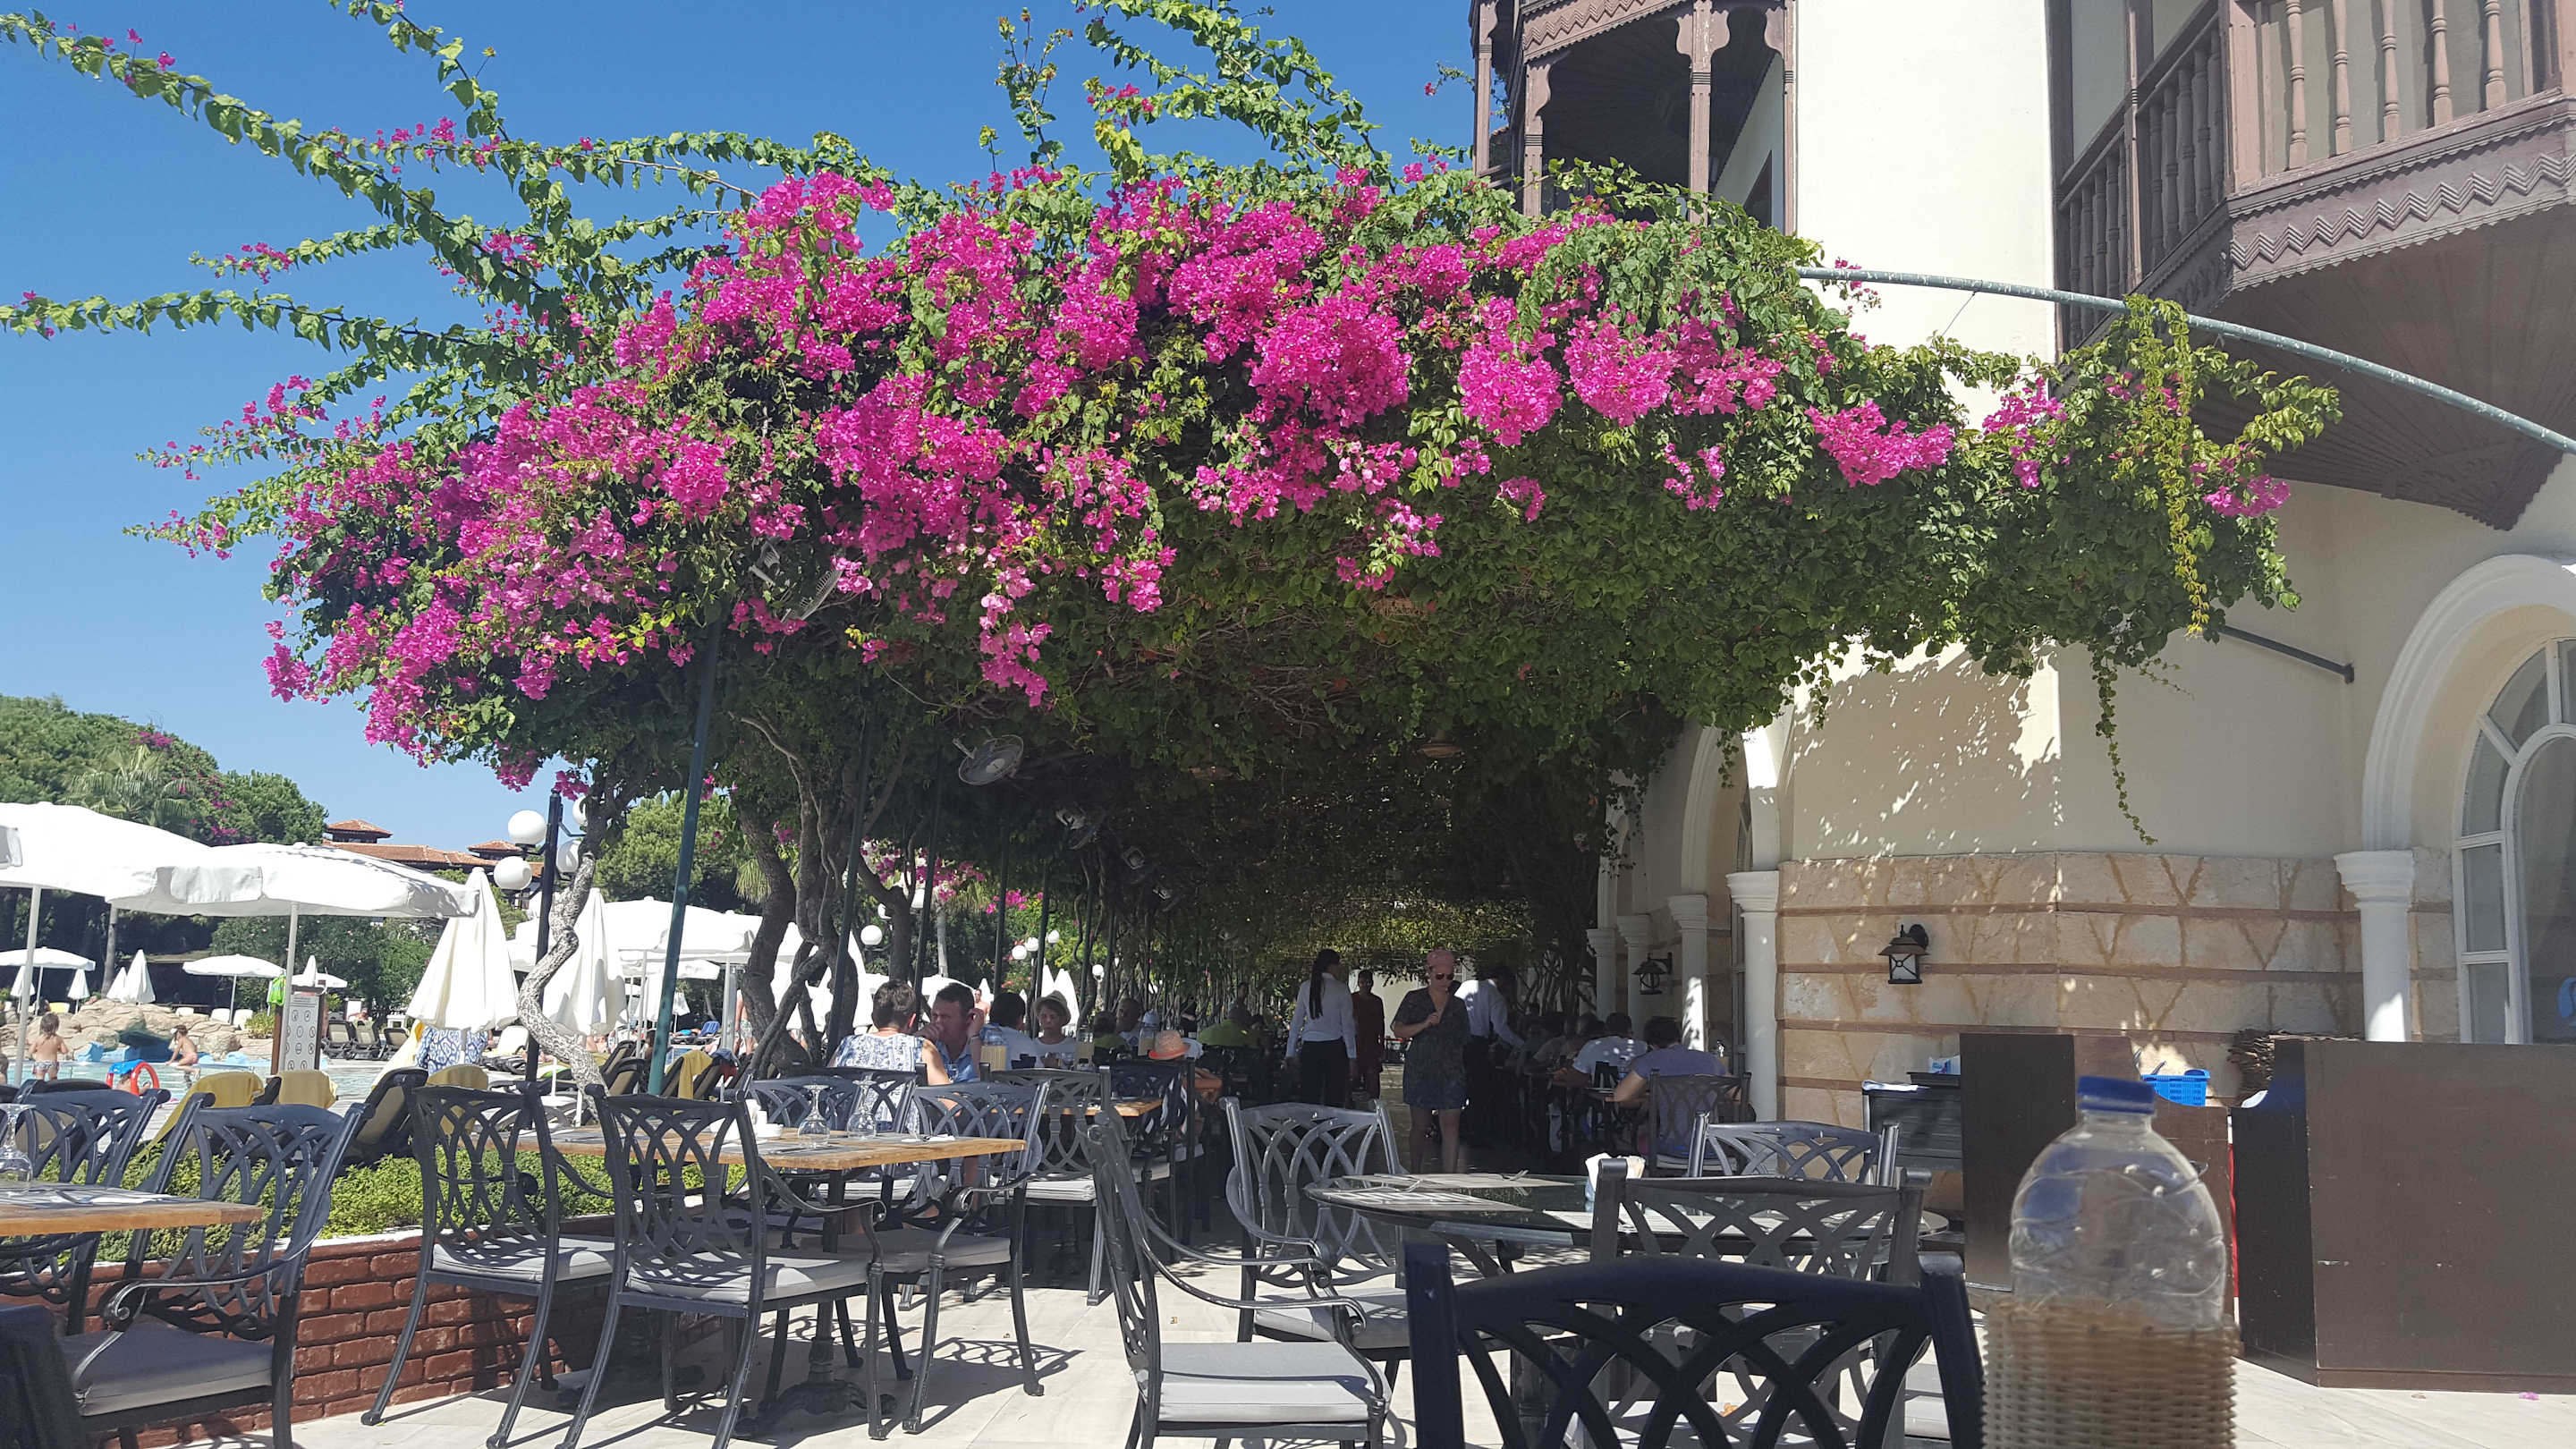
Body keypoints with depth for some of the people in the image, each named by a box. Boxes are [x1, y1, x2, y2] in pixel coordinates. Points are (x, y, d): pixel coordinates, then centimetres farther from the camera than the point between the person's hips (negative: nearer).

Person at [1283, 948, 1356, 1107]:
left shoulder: (1306, 988, 5)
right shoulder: (1341, 989, -2)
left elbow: (1296, 1022, 7)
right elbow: (1347, 1024, -4)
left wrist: (1291, 1052, 10)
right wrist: (1352, 1056, -1)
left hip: (1310, 1048, 3)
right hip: (1335, 1047, -3)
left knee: (1309, 1099, 2)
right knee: (1334, 1099, 1)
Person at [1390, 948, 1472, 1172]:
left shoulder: (1458, 1004, 12)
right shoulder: (1414, 999, 3)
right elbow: (1399, 1031, -4)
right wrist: (1424, 1025, -19)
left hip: (1451, 1072, 1)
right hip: (1420, 1070, -1)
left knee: (1450, 1125, -9)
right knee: (1421, 1126, 6)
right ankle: (1418, 1176, 20)